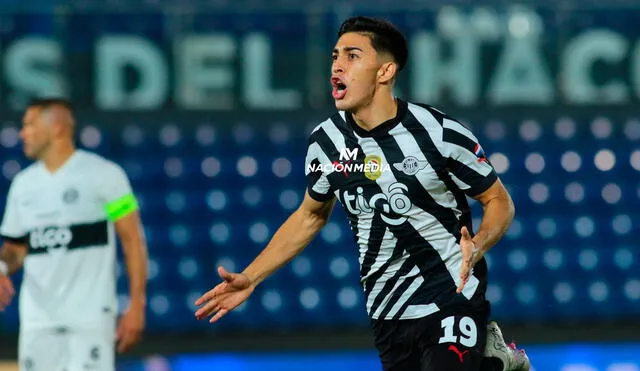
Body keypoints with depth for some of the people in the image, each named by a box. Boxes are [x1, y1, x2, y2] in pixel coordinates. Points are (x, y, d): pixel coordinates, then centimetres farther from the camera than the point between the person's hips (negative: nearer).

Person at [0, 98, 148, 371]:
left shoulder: (103, 174, -3)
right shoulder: (23, 184, 14)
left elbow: (132, 240, -3)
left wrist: (136, 304, -9)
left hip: (90, 319, -6)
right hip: (37, 322, 6)